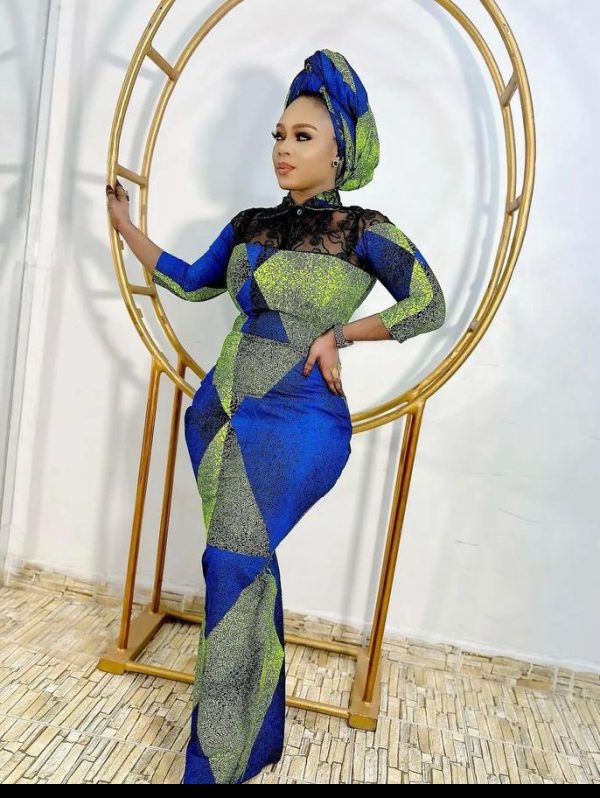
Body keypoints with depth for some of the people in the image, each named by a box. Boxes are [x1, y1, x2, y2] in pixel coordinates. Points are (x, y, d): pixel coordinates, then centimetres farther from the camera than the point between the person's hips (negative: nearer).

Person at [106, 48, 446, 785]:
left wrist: (342, 334, -8)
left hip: (297, 422, -5)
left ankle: (218, 759, 6)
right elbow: (193, 283, 21)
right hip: (221, 414, 5)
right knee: (249, 569, 10)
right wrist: (127, 227, 19)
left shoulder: (364, 230, -1)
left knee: (234, 561, -14)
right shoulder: (251, 225, 12)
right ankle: (258, 742, 29)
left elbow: (430, 305, 1)